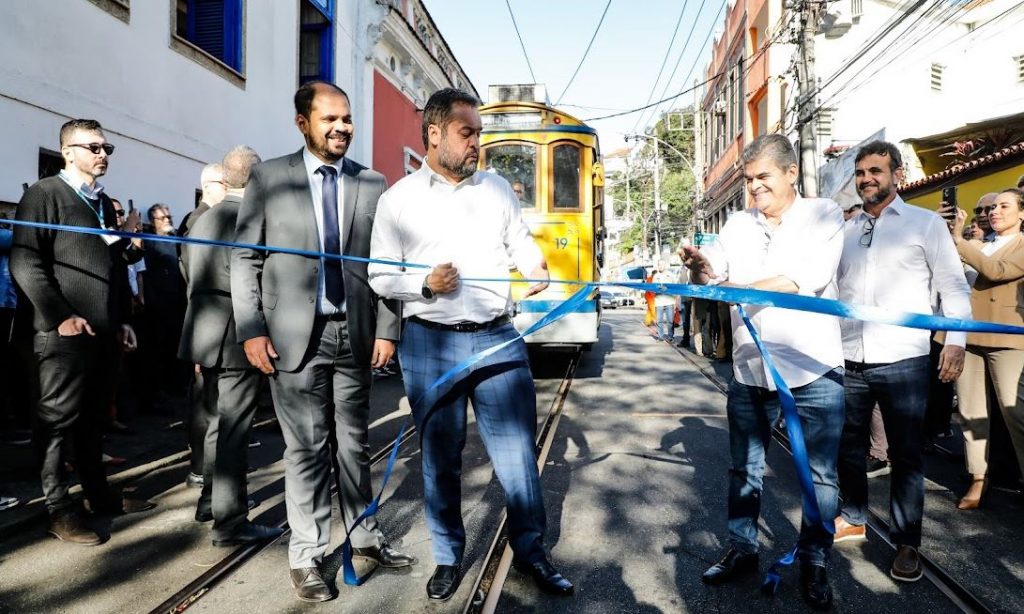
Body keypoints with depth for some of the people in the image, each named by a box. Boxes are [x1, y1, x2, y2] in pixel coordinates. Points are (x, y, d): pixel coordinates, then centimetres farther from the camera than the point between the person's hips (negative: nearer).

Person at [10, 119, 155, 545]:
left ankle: (99, 494, 23)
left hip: (104, 331, 7)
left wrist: (122, 319, 16)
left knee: (93, 419, 14)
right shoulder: (44, 194, -3)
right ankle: (59, 509, 12)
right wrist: (59, 316, -16)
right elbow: (25, 262, -11)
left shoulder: (104, 202, 19)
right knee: (58, 420, 2)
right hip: (65, 332, -7)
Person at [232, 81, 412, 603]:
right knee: (306, 448, 6)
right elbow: (244, 260, 1)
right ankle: (307, 555, 20)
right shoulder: (269, 178, 4)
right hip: (296, 336, -2)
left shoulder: (372, 184, 8)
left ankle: (364, 536, 30)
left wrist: (387, 329, 0)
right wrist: (251, 330, -7)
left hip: (355, 334, 2)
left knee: (353, 443, 13)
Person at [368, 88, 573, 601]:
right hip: (431, 345, -1)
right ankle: (448, 557, 30)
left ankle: (530, 550, 26)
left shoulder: (497, 188, 10)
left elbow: (521, 241, 15)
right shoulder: (398, 199, 2)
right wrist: (425, 285, -16)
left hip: (498, 339, 2)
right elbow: (381, 276, 2)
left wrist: (536, 269, -7)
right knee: (441, 458, 11)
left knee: (517, 451, 6)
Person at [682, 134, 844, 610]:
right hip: (749, 370, 4)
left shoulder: (823, 215, -3)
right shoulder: (738, 224, 9)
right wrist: (701, 269, -17)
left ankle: (813, 563, 27)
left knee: (819, 473, 9)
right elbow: (713, 277, 7)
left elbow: (810, 279, -19)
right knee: (744, 467, 14)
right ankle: (742, 550, 30)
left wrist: (740, 287, -26)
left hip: (814, 370, -3)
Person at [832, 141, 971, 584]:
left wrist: (956, 340, -12)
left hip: (902, 362, -4)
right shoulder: (846, 230, 13)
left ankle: (907, 543, 19)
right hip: (848, 360, 4)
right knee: (848, 446, 14)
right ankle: (854, 519, 33)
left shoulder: (925, 223, 3)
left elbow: (954, 286, 0)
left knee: (906, 456, 5)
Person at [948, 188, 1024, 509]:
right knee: (970, 411, 6)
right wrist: (952, 236, 0)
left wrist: (958, 240, -12)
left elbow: (995, 271, -15)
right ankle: (978, 479, 14)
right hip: (969, 335, 5)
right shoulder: (978, 247, 19)